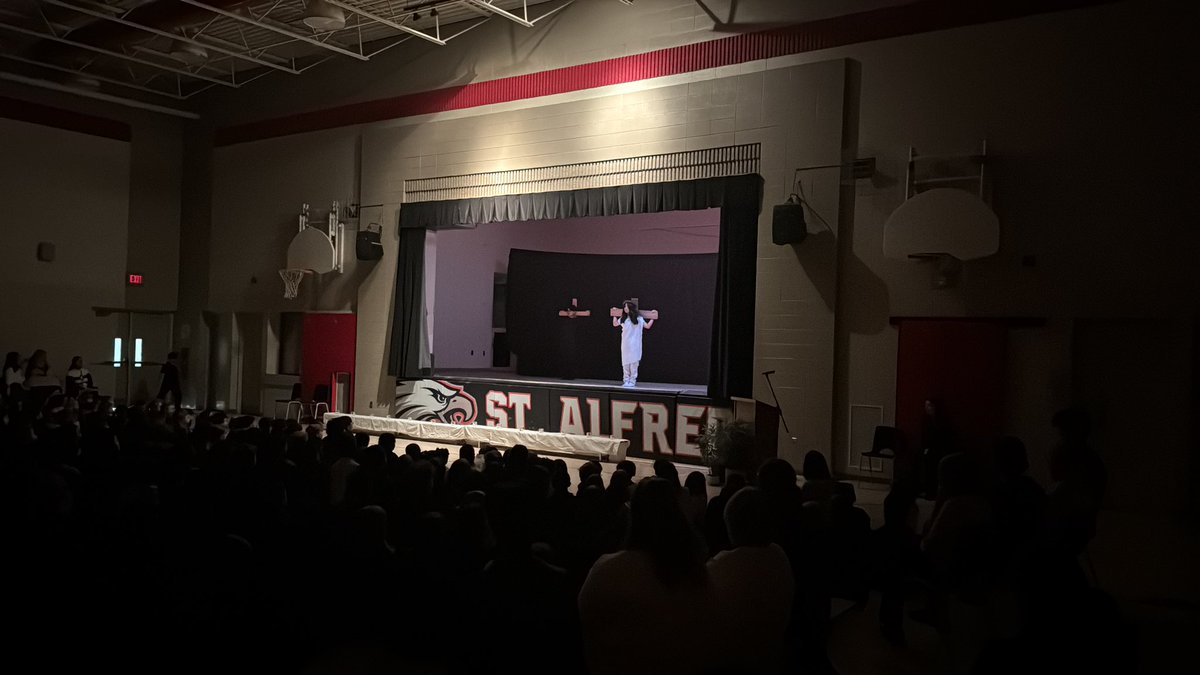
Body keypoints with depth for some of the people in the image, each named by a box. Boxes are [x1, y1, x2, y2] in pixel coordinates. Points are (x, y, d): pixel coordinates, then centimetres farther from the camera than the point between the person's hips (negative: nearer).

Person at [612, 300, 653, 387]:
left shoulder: (638, 318, -2)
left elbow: (647, 326, 6)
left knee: (633, 363, -2)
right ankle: (626, 381, 12)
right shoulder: (623, 318, 7)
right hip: (625, 344, 3)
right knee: (625, 363, 5)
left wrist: (652, 318, 5)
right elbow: (615, 324, 21)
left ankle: (632, 381, 3)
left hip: (634, 345, -3)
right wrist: (615, 315, 19)